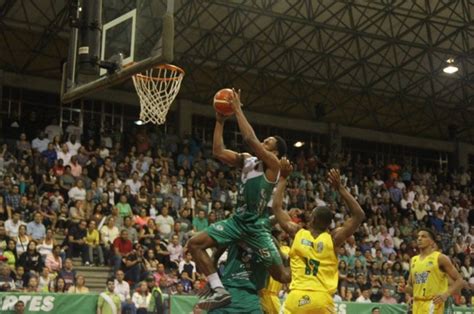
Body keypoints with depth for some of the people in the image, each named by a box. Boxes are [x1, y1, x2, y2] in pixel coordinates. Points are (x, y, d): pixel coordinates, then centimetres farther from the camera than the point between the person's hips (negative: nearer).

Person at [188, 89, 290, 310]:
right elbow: (218, 152, 6)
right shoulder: (246, 160, 10)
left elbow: (250, 138, -26)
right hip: (238, 220, 7)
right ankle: (219, 290, -10)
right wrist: (220, 121, 3)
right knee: (195, 244, -8)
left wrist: (238, 109, -19)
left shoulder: (273, 164, -12)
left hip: (257, 225, -7)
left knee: (281, 275, -4)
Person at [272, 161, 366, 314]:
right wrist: (340, 187, 9)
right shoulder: (333, 238, 2)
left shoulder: (297, 233, 5)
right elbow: (359, 215, 8)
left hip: (297, 297, 1)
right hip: (321, 298, -1)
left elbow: (276, 207, 16)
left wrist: (283, 177, 21)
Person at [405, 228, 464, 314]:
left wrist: (446, 294, -17)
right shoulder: (413, 260, 14)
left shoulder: (440, 258, -3)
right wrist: (405, 288, -1)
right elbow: (410, 285, 23)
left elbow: (460, 281, -3)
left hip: (433, 304, -6)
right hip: (417, 304, 6)